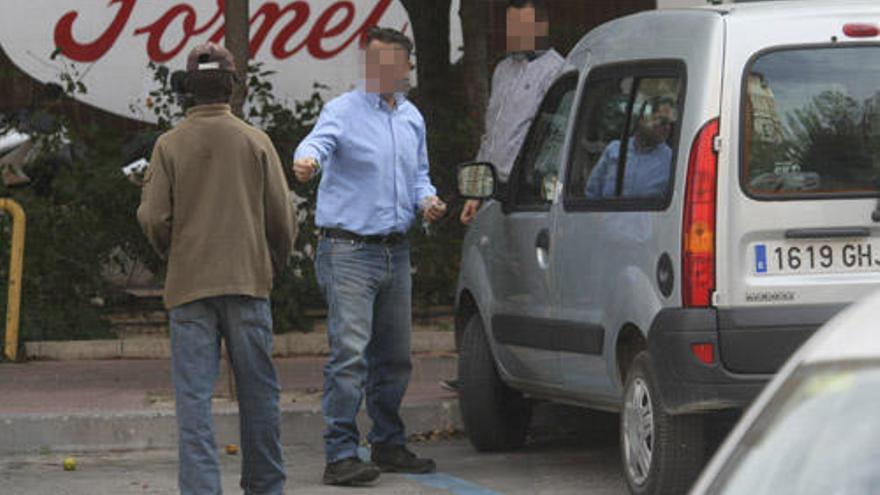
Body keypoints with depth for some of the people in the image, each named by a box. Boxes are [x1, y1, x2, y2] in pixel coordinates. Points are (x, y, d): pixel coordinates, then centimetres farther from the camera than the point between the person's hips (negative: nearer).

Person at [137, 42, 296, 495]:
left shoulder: (169, 145, 0)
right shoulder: (256, 143, 1)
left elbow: (154, 219, -5)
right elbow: (282, 217, 1)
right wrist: (273, 266, 19)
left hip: (188, 286, 0)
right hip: (247, 284, 0)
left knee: (193, 394, -2)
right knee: (257, 391, 10)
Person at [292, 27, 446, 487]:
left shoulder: (412, 119, 14)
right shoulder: (343, 111, -7)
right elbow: (318, 141, -27)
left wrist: (427, 199, 3)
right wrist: (306, 159, -52)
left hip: (395, 253, 7)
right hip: (349, 250, -7)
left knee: (394, 357, 13)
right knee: (349, 353, -13)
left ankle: (388, 445, 26)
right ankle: (341, 455, -13)